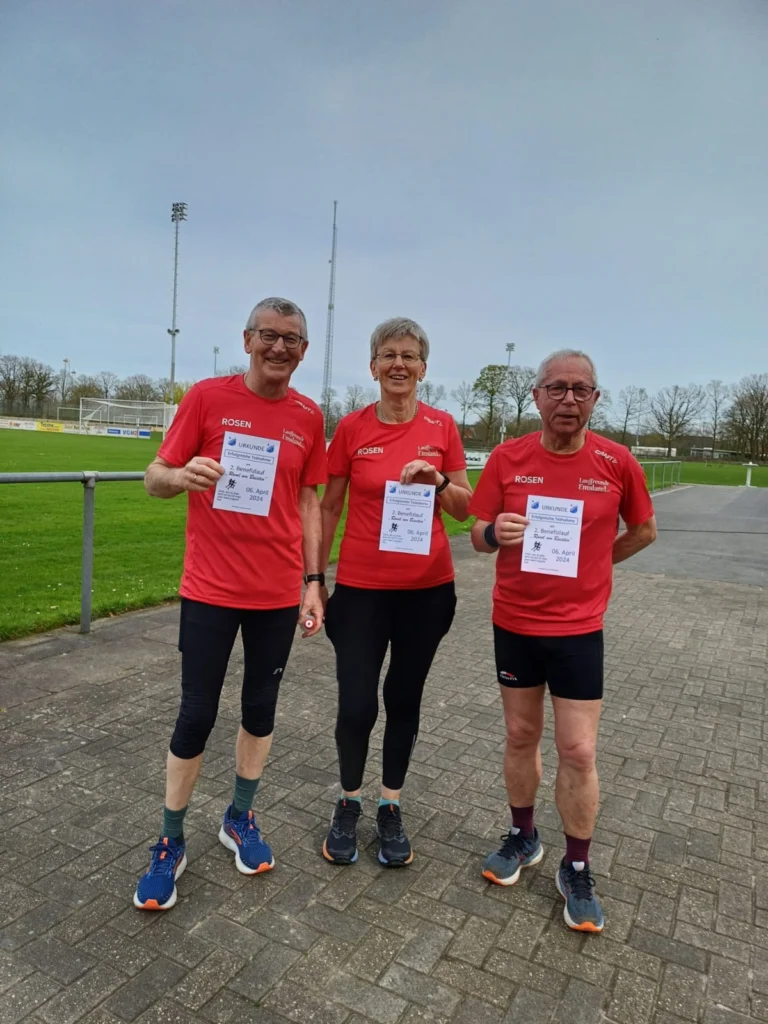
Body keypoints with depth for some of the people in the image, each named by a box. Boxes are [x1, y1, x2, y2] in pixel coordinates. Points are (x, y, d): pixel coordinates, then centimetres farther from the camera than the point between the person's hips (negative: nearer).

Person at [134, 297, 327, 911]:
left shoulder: (309, 418, 3)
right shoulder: (208, 397, -5)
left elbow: (308, 502, 8)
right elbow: (156, 478, -2)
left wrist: (313, 582, 4)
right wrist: (180, 476, -26)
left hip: (278, 592, 3)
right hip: (210, 588, -2)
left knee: (260, 708, 14)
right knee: (197, 714, 5)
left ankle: (240, 819, 37)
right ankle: (171, 842, 27)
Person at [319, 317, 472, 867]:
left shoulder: (442, 426, 0)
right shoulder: (352, 428, -3)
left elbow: (465, 509, 5)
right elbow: (329, 508, 3)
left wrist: (439, 480, -15)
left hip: (427, 586, 1)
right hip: (361, 585, -1)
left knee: (405, 698, 13)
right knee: (356, 704, 0)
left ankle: (391, 807, 34)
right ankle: (349, 804, 29)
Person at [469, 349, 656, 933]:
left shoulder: (617, 462, -8)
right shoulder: (508, 458, -7)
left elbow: (644, 531, 9)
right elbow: (478, 534, -2)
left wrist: (593, 562, 10)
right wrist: (494, 533, -24)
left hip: (579, 628, -1)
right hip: (514, 622, 2)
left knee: (578, 752, 3)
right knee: (521, 736, 16)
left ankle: (577, 870, 25)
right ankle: (523, 837, 38)